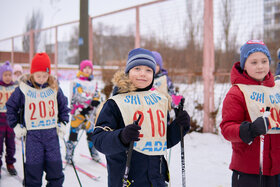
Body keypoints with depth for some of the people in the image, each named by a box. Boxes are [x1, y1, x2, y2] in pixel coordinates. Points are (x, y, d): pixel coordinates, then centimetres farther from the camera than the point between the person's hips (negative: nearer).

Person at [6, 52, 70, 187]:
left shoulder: (54, 88, 0)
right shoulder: (23, 89, -6)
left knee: (55, 169, 6)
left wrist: (62, 123, 8)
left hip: (51, 133, 2)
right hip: (32, 134, -2)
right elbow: (11, 107, 5)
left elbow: (63, 105, 14)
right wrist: (16, 126, 1)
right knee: (33, 169, 2)